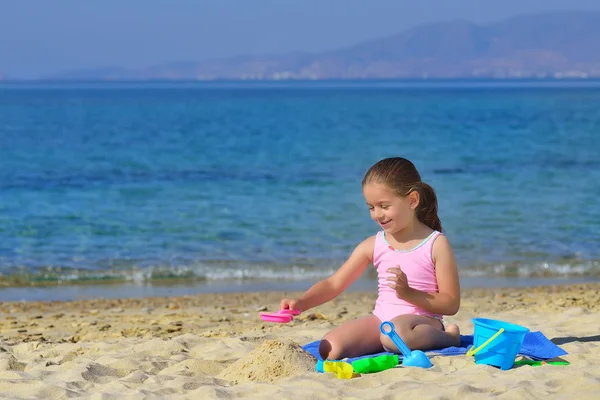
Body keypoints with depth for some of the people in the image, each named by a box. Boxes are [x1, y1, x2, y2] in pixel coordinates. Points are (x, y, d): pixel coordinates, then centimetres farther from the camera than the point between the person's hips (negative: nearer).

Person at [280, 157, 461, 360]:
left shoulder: (436, 244, -4)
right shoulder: (373, 245, 9)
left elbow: (451, 304, -6)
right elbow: (333, 284, 7)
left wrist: (408, 293, -19)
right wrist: (300, 303, -11)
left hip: (422, 321, -4)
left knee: (396, 331, -42)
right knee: (329, 348, -20)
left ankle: (448, 337, -12)